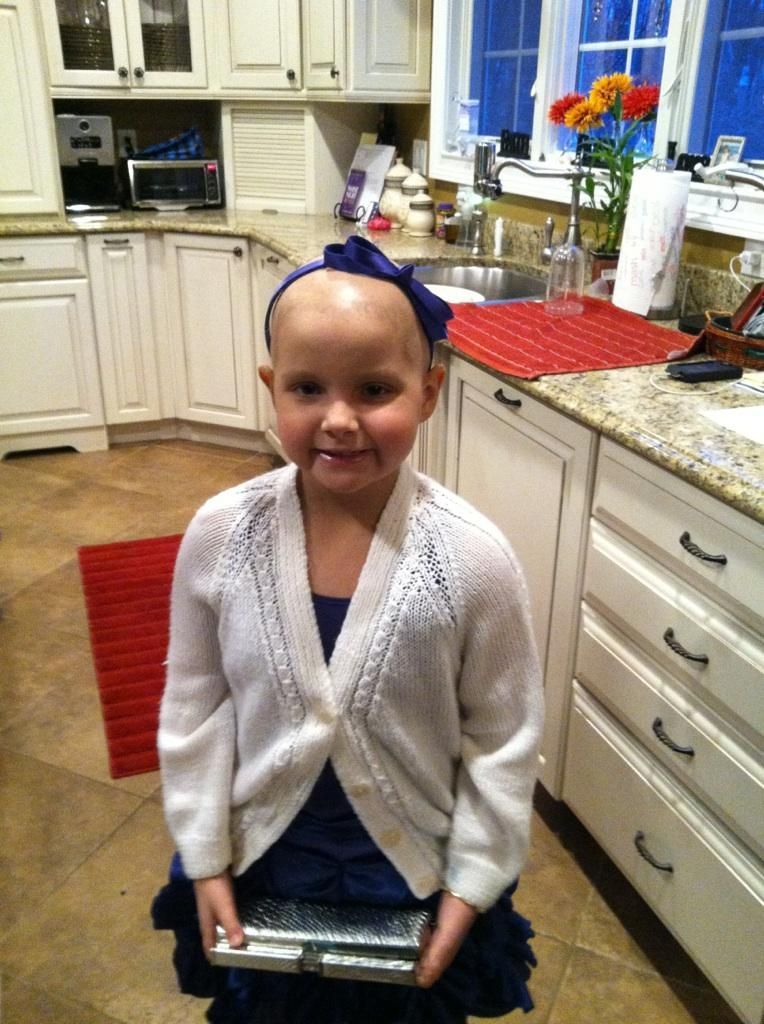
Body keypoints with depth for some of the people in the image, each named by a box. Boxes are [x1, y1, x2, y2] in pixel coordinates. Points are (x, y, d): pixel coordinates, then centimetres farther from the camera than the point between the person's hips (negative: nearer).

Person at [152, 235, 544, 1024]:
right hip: (259, 868, 2)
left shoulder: (472, 558, -24)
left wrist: (473, 881, -6)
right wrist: (205, 857, -1)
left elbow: (504, 738, -11)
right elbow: (195, 705, -6)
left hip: (413, 876, -1)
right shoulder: (220, 534, -19)